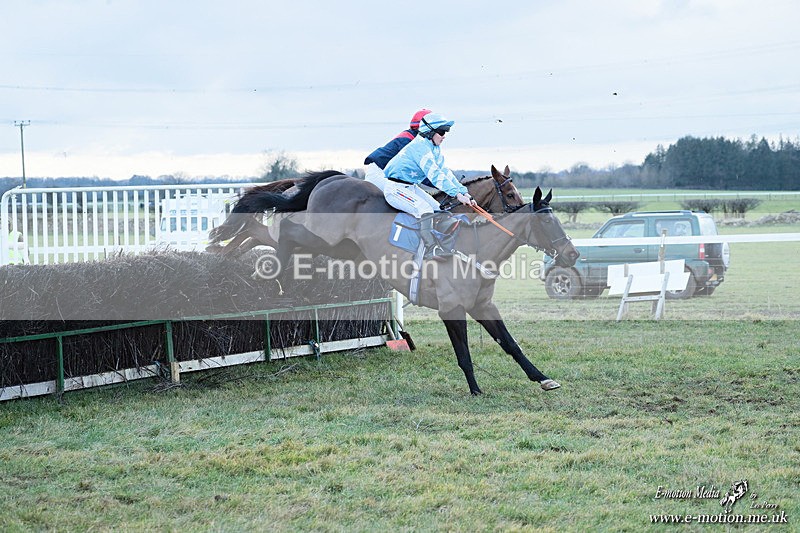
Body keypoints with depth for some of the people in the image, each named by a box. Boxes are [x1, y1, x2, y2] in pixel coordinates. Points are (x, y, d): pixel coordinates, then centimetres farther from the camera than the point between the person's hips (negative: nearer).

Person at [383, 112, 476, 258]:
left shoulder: (435, 148, 8)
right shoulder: (421, 146, -23)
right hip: (395, 188, -11)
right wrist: (457, 194, -37)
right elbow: (434, 174, -32)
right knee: (425, 210, -27)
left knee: (438, 210, 4)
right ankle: (430, 249, -27)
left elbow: (445, 172, 6)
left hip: (411, 187, 11)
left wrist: (464, 192, -6)